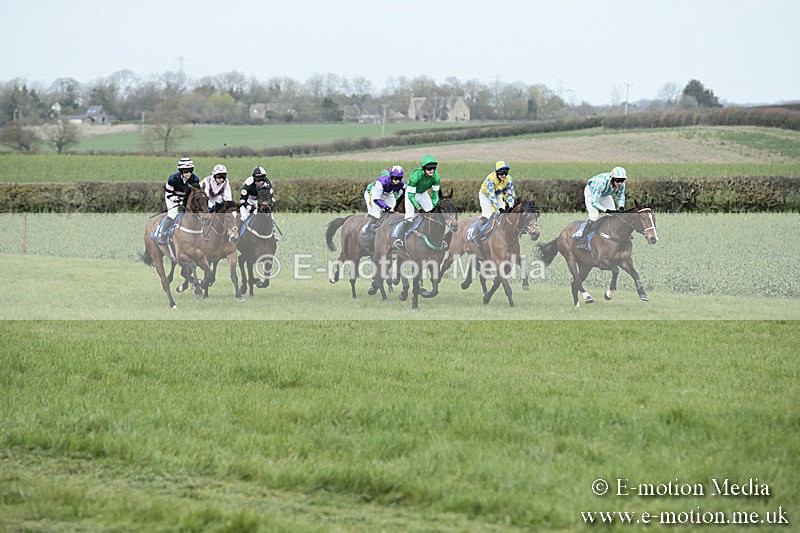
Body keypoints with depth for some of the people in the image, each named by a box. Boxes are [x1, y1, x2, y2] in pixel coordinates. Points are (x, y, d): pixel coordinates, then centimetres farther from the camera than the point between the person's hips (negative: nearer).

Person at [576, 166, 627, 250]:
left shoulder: (621, 185, -27)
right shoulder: (602, 182, -45)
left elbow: (620, 198, -7)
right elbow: (594, 202, -40)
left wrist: (621, 207, -28)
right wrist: (606, 210, -49)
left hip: (605, 195, 6)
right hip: (591, 192, -6)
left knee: (614, 214, -1)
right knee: (594, 215, -23)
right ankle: (582, 242, -20)